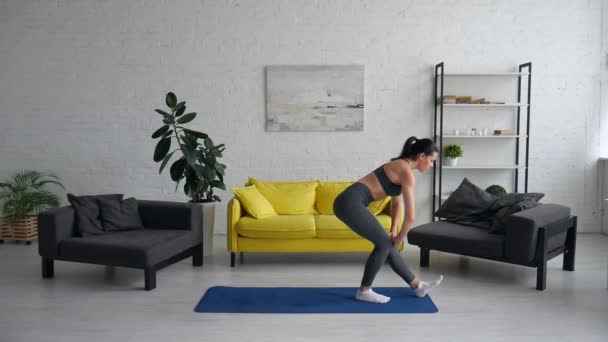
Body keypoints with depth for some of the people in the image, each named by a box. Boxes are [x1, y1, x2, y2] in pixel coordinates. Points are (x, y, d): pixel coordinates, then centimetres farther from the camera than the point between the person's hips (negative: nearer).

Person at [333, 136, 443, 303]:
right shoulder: (407, 173, -10)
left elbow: (397, 202, 29)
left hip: (350, 202, 10)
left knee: (387, 242, 14)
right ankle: (364, 291, 13)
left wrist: (394, 230, 21)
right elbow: (410, 216, -11)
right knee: (384, 243, 1)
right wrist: (400, 237, 5)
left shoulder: (400, 166, 19)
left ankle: (417, 285, 24)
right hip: (350, 203, -10)